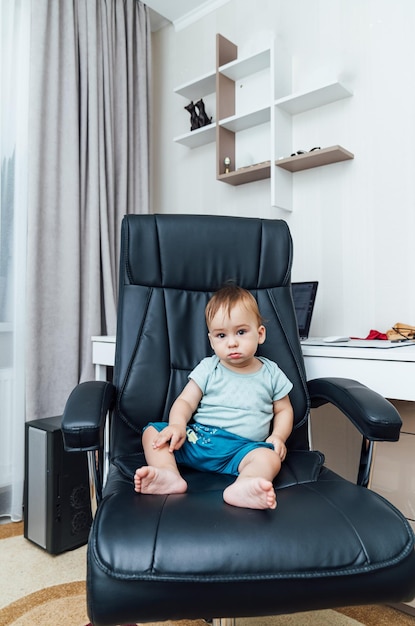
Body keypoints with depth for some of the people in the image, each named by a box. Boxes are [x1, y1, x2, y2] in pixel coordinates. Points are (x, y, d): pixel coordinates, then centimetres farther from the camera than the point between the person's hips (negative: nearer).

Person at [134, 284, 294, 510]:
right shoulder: (208, 369, 8)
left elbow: (284, 410, 17)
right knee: (152, 432, -15)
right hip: (198, 437, 2)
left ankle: (242, 487, -58)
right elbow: (185, 402, 4)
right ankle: (169, 475, -37)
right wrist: (177, 425, -18)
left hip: (244, 447, -1)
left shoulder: (271, 374, 10)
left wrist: (278, 436, -3)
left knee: (269, 457, -32)